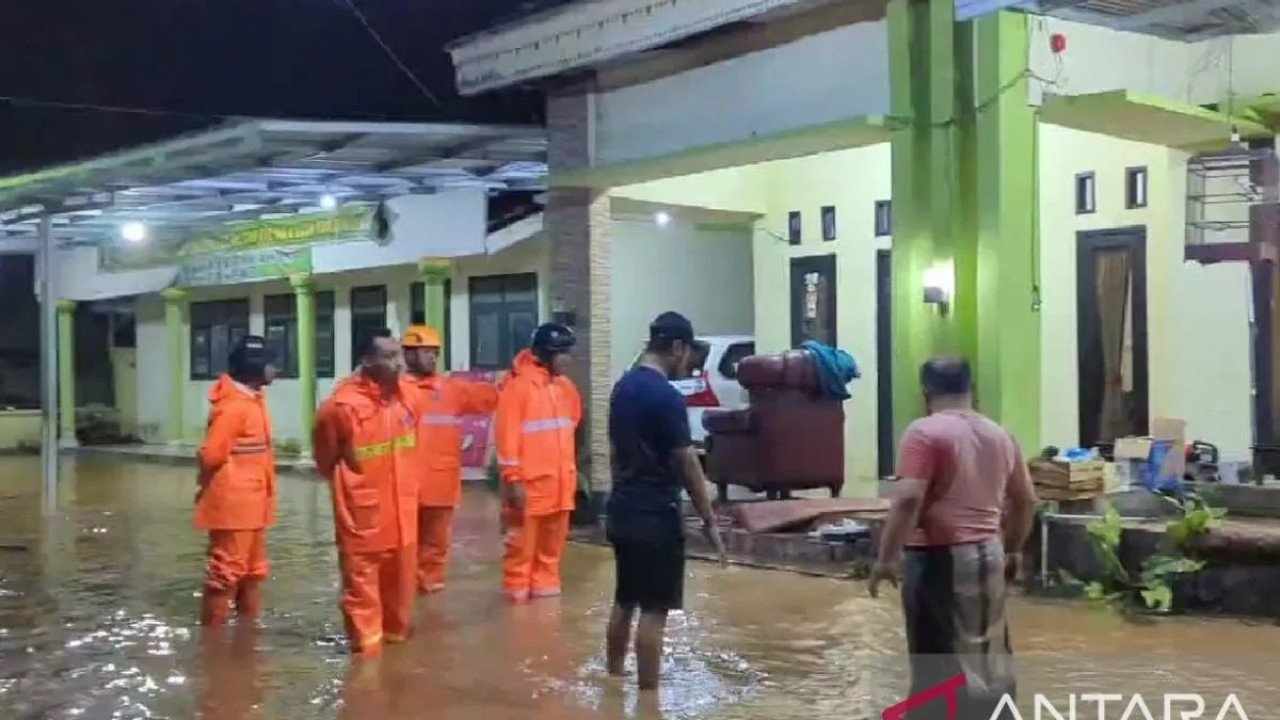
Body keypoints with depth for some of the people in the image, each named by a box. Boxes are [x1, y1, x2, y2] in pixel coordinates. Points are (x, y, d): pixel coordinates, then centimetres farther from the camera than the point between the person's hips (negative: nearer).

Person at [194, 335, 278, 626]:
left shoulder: (253, 399, 11)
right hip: (233, 503, -10)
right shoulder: (232, 406, -20)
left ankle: (249, 622, 30)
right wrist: (210, 483, -3)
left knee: (253, 569, 19)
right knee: (227, 569, -3)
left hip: (252, 502, 10)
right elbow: (211, 454, -21)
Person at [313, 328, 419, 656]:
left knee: (400, 575, 19)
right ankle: (366, 641, 16)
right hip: (362, 510, -6)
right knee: (361, 579, 5)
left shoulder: (407, 393, -2)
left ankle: (396, 630, 37)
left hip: (401, 506, 6)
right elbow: (326, 458, -5)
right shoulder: (343, 405, -21)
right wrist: (347, 484, 6)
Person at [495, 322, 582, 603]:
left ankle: (545, 585, 25)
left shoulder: (566, 387, 10)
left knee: (553, 544, 13)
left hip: (559, 482, 7)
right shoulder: (518, 385, -12)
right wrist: (513, 479, -16)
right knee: (522, 544, 2)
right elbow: (507, 437, -13)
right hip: (529, 483, -7)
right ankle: (517, 590, 13)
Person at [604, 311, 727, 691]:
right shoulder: (667, 396, -17)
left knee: (624, 602, 16)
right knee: (653, 610, -2)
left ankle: (613, 682, 25)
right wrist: (709, 521, -9)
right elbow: (686, 464, -16)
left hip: (622, 510, 9)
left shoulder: (622, 388, 9)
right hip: (656, 515, -8)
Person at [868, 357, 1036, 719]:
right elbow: (1025, 501, 17)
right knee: (991, 651, 17)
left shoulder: (925, 432, -12)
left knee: (940, 661, -2)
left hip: (939, 558, -7)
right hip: (989, 554, 7)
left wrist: (886, 558, -17)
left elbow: (909, 499, -22)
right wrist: (1013, 550, 28)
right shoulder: (1000, 436, 10)